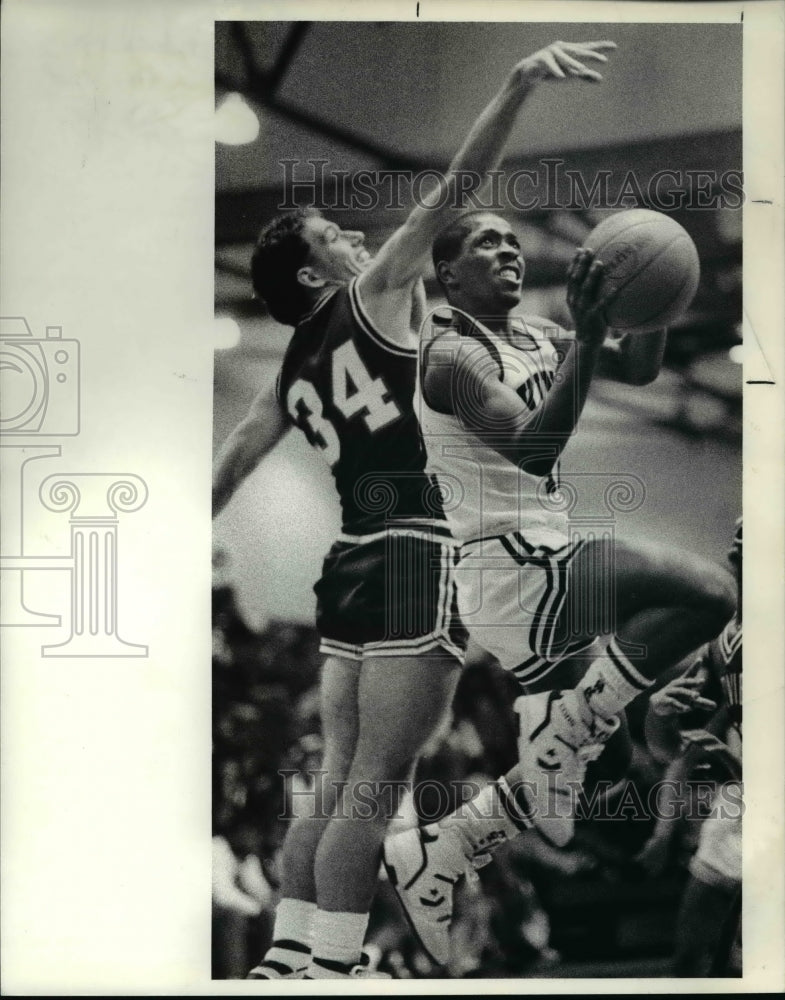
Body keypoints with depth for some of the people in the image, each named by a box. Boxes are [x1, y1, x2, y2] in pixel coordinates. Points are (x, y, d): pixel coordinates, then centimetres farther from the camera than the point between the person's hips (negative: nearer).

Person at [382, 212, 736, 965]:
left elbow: (640, 368, 11)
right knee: (708, 593, -21)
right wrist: (586, 336, -33)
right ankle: (567, 725, -10)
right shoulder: (453, 354, -13)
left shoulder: (535, 337, 13)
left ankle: (429, 859, 27)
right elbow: (532, 448, -28)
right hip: (512, 568, -9)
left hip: (543, 566, 9)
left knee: (557, 773, 14)